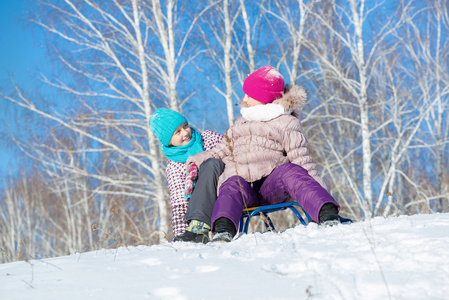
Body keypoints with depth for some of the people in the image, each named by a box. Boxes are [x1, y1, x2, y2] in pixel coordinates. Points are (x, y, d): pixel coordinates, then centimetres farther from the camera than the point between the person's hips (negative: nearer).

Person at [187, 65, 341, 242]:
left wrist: (319, 191, -7)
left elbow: (300, 159, 6)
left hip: (272, 185, -3)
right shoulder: (241, 123, 33)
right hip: (240, 180, 3)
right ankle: (223, 232, -62)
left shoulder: (287, 122, 15)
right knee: (232, 187, -33)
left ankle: (328, 216, -52)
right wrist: (199, 160, 15)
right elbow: (223, 152, 33)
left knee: (289, 171, -34)